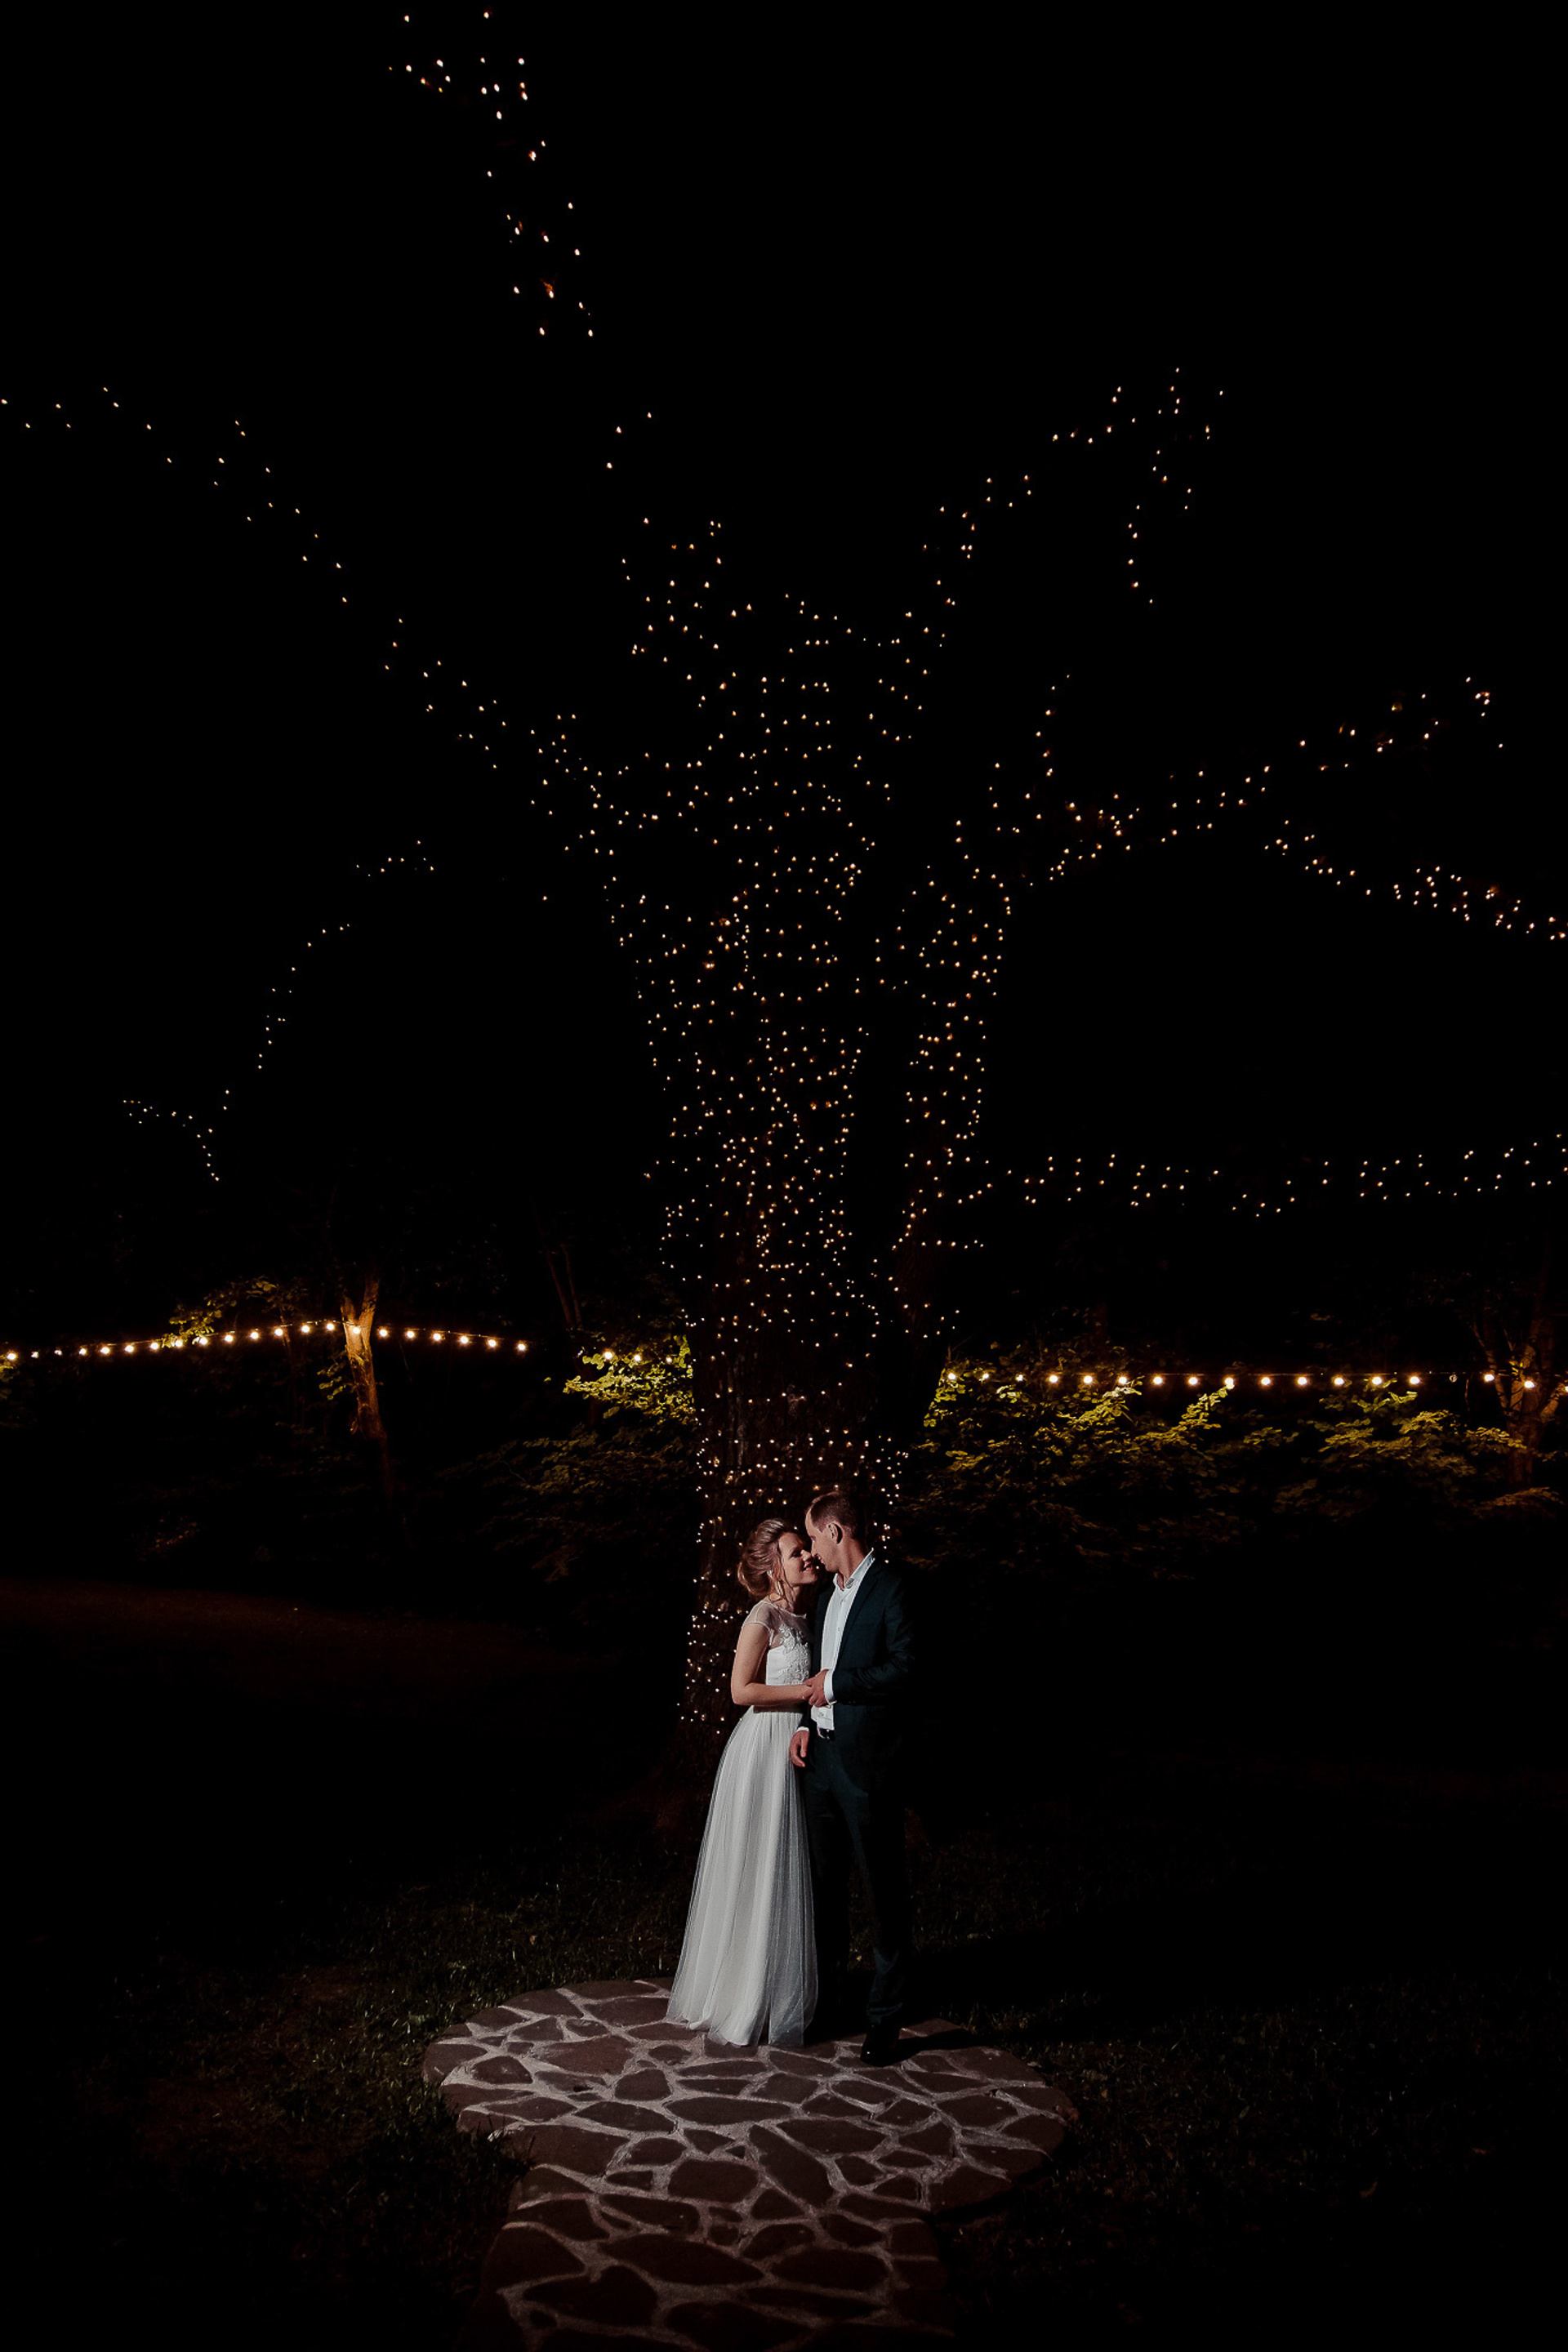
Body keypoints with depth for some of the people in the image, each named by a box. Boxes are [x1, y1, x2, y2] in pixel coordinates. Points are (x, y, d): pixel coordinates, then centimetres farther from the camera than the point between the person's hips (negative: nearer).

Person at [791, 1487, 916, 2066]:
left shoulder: (890, 1589, -13)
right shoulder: (826, 1592, 13)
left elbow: (903, 1668, -20)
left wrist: (835, 1684, -13)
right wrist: (807, 1723, 3)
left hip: (868, 1763, -8)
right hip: (821, 1754, 8)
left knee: (883, 1888, 3)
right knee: (824, 1882, 17)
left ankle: (884, 2018, 14)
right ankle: (827, 2001, 31)